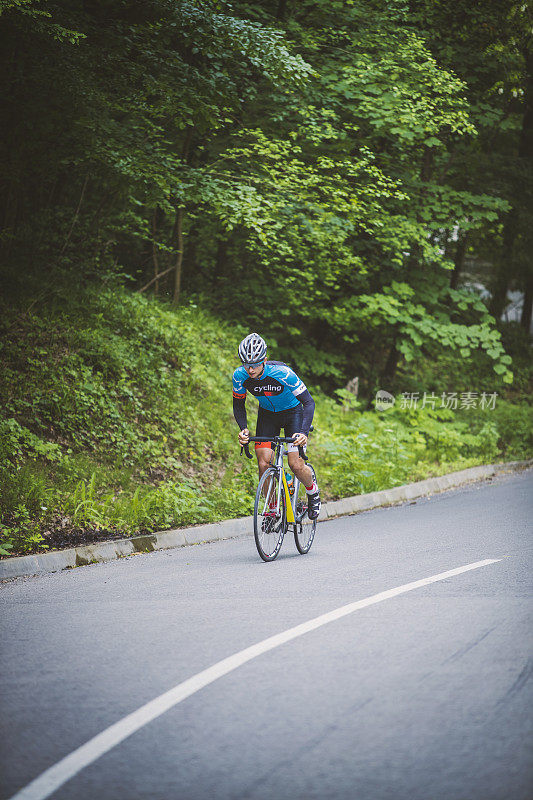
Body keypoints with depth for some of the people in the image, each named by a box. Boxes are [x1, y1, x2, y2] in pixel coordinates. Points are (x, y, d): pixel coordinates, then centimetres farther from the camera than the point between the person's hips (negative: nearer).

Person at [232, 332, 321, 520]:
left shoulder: (282, 373, -34)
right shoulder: (240, 376, -23)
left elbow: (308, 402, -29)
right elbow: (239, 405, -6)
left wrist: (303, 432, -42)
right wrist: (243, 429, -24)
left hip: (292, 411, -3)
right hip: (267, 414, 3)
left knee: (296, 464, -15)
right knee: (263, 463, -12)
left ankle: (313, 491, 17)